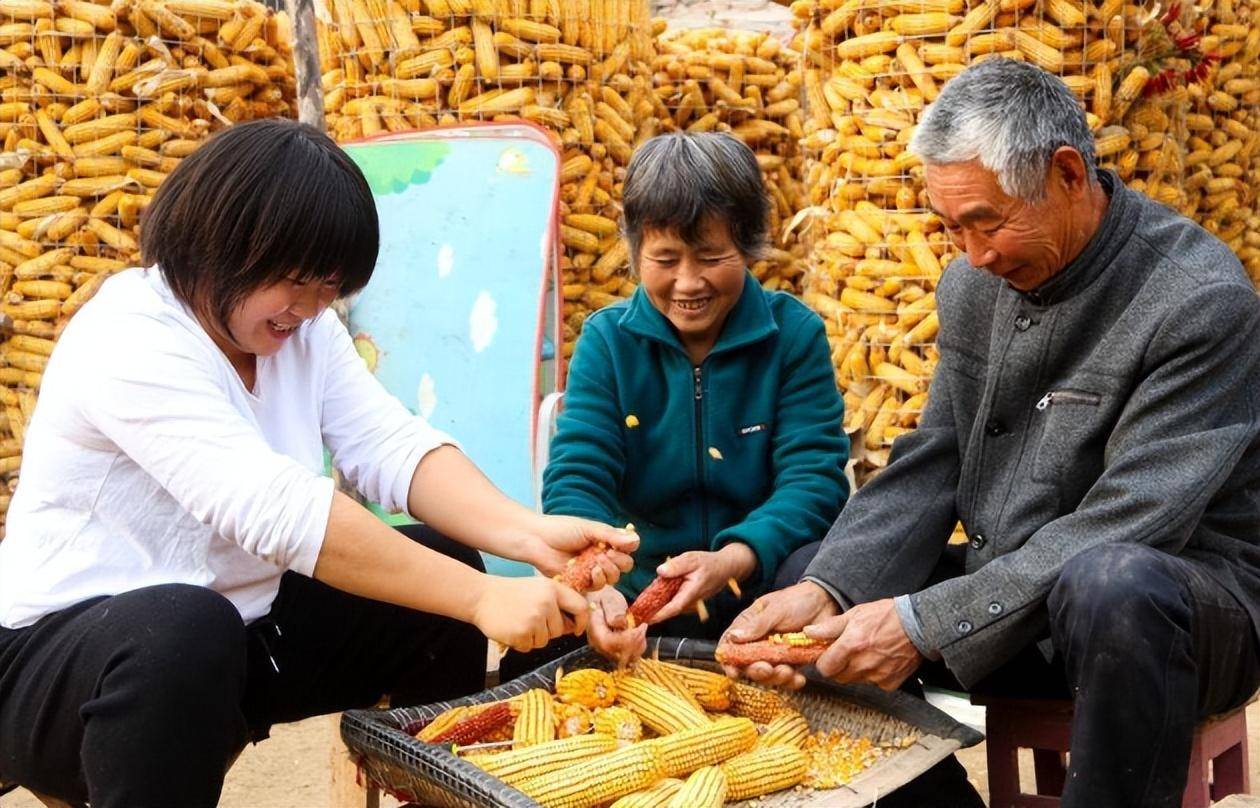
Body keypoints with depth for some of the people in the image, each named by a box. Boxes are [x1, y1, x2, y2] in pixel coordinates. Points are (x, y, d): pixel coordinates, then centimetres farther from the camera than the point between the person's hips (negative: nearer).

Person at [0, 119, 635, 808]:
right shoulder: (129, 341, -24)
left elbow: (393, 447, -9)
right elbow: (275, 510, -35)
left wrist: (527, 534, -27)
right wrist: (481, 598, -38)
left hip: (241, 631, 8)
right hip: (62, 651, -8)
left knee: (441, 561, -3)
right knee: (180, 628, -39)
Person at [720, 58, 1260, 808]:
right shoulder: (975, 285, 3)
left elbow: (1121, 531, -25)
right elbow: (929, 470, 2)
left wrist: (926, 623, -28)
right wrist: (824, 590, -16)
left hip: (1178, 605, -7)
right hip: (1004, 592, 7)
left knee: (1110, 584, -38)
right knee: (805, 576, -1)